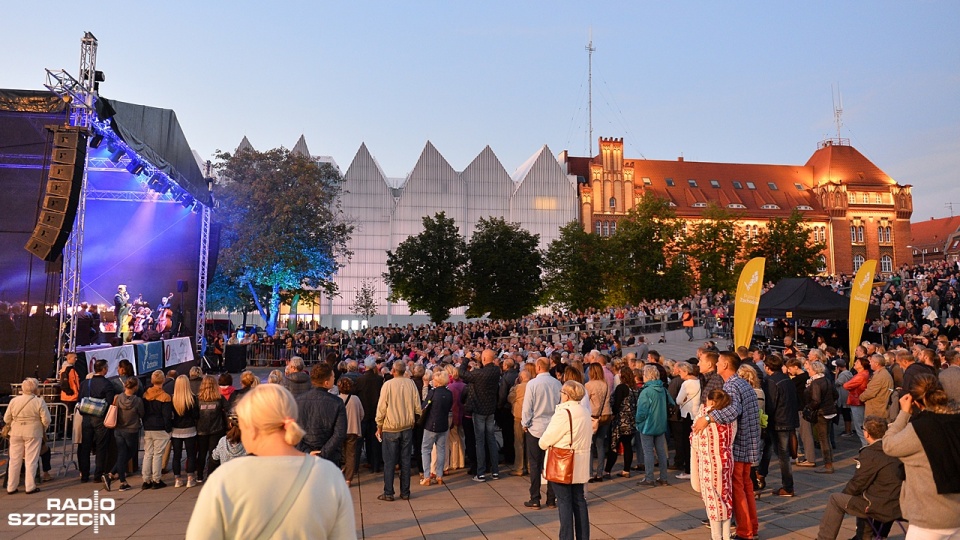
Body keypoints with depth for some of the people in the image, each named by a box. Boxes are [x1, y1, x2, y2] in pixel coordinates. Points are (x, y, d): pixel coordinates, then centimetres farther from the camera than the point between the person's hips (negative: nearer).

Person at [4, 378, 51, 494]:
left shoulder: (14, 400, 0)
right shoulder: (39, 402, -11)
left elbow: (6, 419, 4)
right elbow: (46, 420, -12)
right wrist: (43, 430, 8)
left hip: (16, 433, 4)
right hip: (33, 433, -4)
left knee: (14, 460, 13)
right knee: (31, 461, 3)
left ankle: (11, 487, 19)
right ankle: (30, 487, 4)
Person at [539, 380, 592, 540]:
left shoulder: (563, 413, -19)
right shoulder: (585, 413, 7)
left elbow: (544, 441, -15)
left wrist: (543, 443, 8)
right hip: (580, 465, 8)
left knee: (564, 501, 1)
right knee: (579, 500, 14)